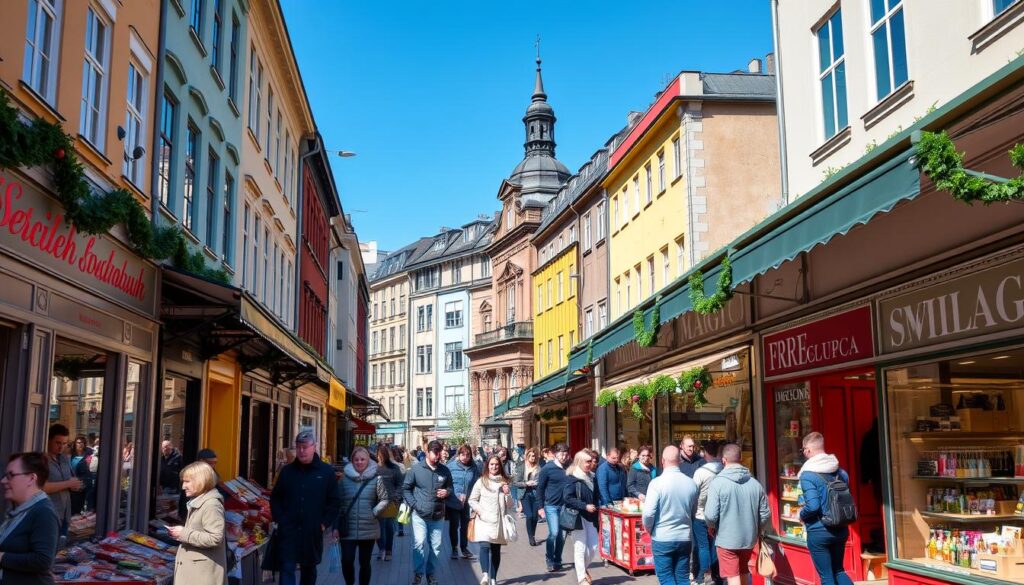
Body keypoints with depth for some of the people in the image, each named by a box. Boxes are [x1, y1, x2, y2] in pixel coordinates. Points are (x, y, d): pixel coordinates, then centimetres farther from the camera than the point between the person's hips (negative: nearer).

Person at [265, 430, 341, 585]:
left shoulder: (326, 472, -2)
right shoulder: (287, 471, 3)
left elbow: (335, 502, 1)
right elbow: (275, 498, 11)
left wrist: (325, 523, -6)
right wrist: (279, 519, -1)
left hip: (313, 531, 0)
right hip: (288, 530, 0)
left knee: (309, 568, 17)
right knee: (287, 569, -8)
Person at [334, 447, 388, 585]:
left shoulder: (376, 478, -2)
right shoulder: (345, 478, 2)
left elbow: (384, 500, 3)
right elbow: (338, 503, 4)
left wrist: (374, 513, -9)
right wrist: (336, 527, 2)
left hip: (368, 529, 0)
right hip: (348, 529, 0)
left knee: (364, 562, 9)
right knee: (346, 560, -8)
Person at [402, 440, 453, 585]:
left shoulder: (445, 471, 3)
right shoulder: (416, 469, -5)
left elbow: (450, 487, 17)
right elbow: (406, 488, 2)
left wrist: (447, 492, -7)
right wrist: (414, 504, -8)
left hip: (438, 515, 3)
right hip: (420, 515, -3)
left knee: (435, 546, 9)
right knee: (420, 543, -12)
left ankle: (430, 573, 24)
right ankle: (418, 573, 2)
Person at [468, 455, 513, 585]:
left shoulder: (505, 482, 11)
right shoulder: (481, 482, 4)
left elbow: (509, 505, 12)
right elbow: (472, 500, 7)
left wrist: (507, 494, -7)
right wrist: (479, 511, -9)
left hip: (499, 521, 3)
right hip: (484, 520, -2)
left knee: (496, 550, 6)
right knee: (485, 546, -21)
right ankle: (485, 574, -28)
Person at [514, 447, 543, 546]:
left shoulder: (539, 468, 1)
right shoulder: (522, 468, 2)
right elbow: (517, 483, 2)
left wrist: (536, 483, -14)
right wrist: (526, 483, -12)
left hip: (536, 495, 1)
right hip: (525, 494, -1)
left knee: (535, 517, 2)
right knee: (529, 516, -13)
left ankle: (533, 536, 24)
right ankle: (531, 537, 1)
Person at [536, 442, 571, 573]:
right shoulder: (547, 468, -7)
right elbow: (540, 488, -2)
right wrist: (540, 507, -5)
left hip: (565, 506, 3)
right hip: (551, 506, -3)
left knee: (562, 535, 8)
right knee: (554, 533, -10)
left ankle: (557, 560, 23)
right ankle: (550, 561, 6)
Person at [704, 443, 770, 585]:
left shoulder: (718, 483, -16)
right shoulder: (755, 483, -3)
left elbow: (710, 515, -20)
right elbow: (765, 514, 2)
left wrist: (711, 527, 2)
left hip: (727, 540, -5)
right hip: (749, 539, 5)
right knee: (743, 573, 24)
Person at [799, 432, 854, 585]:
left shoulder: (807, 475, -17)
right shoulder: (841, 472, 6)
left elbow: (812, 506, -24)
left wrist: (802, 515, -5)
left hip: (819, 532, -6)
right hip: (841, 529, 6)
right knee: (838, 570, 22)